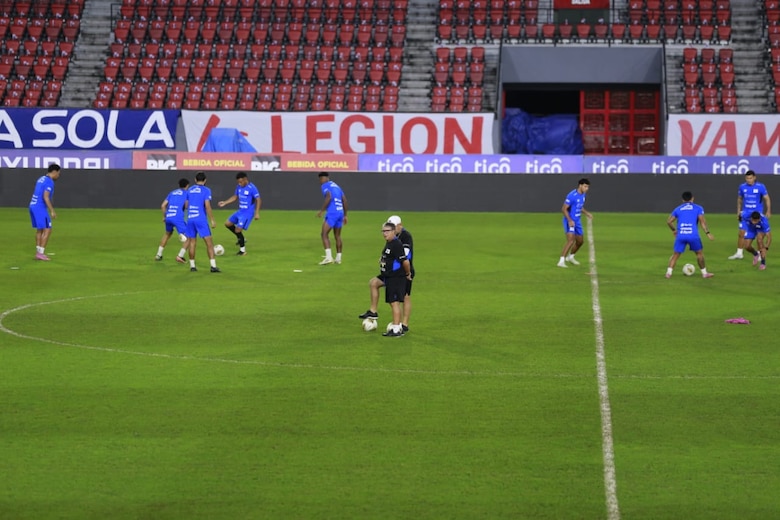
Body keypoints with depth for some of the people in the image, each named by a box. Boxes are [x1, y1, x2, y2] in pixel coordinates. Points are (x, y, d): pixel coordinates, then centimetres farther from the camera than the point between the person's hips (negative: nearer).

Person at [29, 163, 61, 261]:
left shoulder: (41, 179, 16)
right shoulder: (49, 181, -13)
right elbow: (46, 197, -22)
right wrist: (52, 211, -21)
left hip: (33, 206, 10)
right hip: (40, 208, -10)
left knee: (40, 230, 15)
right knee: (47, 230, -6)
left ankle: (38, 253, 15)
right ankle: (41, 253, -8)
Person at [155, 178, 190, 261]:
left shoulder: (172, 193, 22)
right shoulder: (186, 193, 9)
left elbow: (163, 205, 18)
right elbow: (186, 204, -10)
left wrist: (164, 216, 27)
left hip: (168, 217, 6)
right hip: (178, 218, -6)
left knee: (168, 233, 31)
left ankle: (159, 255, 30)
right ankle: (180, 255, -14)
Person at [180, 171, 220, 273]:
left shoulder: (189, 190, 12)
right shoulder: (206, 190, -3)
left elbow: (186, 205, 15)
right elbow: (207, 206, -11)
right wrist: (212, 220, -8)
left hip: (190, 219, 5)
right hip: (201, 219, -5)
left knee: (192, 242, 12)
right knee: (209, 242, -3)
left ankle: (192, 266, 13)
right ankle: (213, 266, -10)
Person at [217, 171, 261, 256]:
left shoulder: (252, 188, -18)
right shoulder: (239, 187, 4)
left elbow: (258, 200, -17)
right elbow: (235, 197, 19)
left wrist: (257, 213, -23)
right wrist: (225, 202, 12)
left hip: (248, 213, -8)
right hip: (240, 211, 8)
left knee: (238, 230, -12)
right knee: (228, 223, 9)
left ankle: (242, 250, 6)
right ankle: (241, 238, 23)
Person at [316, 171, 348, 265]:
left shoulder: (325, 186, 0)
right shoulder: (336, 186, 22)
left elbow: (328, 197, -18)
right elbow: (344, 200, 20)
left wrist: (321, 210, -14)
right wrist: (345, 215, 24)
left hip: (332, 212, -7)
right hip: (340, 212, 7)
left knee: (324, 234, -6)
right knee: (337, 236, 15)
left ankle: (328, 257, -18)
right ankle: (338, 258, 18)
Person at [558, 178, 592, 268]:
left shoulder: (583, 195, 6)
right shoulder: (572, 195, -21)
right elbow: (564, 209, -21)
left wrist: (587, 213, 10)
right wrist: (570, 221, -29)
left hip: (577, 221, 9)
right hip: (569, 221, -9)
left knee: (580, 241, 16)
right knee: (571, 240, -23)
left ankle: (570, 257, 39)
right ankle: (561, 261, -22)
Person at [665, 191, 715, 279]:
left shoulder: (678, 209, 17)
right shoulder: (698, 208, 11)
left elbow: (669, 221, 15)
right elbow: (702, 221, -2)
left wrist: (674, 230, 31)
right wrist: (707, 233, -4)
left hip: (680, 235, 1)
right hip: (693, 235, -1)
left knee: (676, 254, 8)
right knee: (699, 253, 17)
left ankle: (669, 272, -5)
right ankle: (704, 273, 22)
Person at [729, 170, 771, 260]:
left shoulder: (760, 187, -9)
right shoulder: (742, 187, 0)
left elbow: (767, 199, -3)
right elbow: (739, 199, 14)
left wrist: (768, 211, -10)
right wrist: (738, 211, 12)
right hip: (745, 214, 3)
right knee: (741, 233, 2)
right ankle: (739, 253, 13)